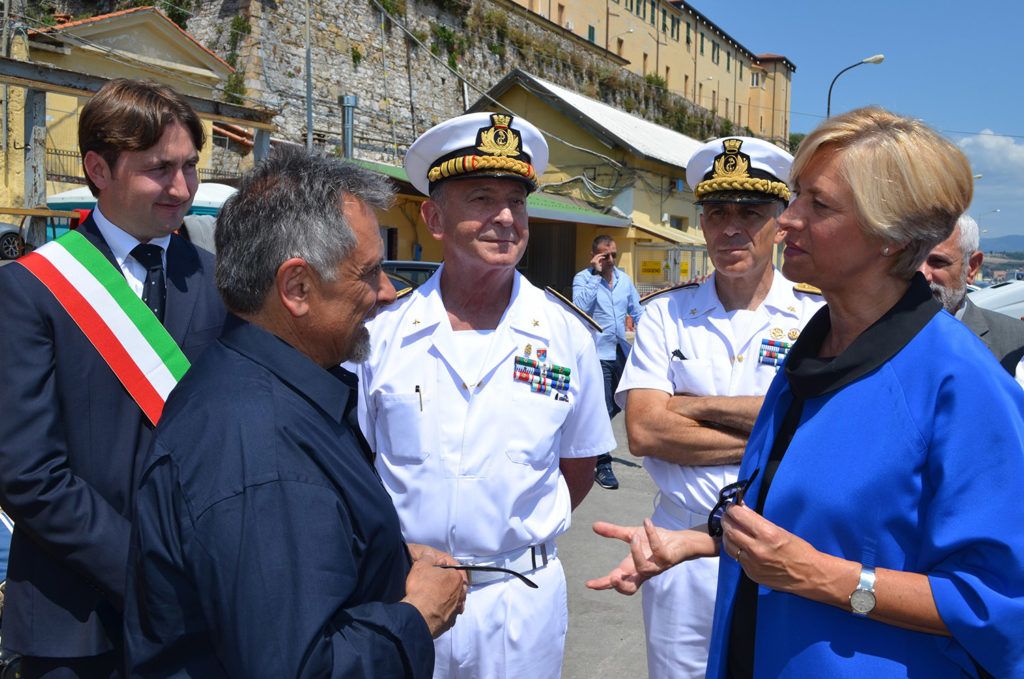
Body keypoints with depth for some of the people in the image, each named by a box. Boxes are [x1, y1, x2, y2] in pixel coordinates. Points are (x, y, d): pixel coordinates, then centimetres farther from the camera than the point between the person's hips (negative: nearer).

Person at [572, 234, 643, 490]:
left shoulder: (624, 278, 12)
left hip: (621, 352, 6)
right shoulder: (583, 279, -4)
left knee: (621, 402, 16)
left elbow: (636, 311, 16)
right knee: (604, 409, -6)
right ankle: (602, 465, 4)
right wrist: (596, 274, -19)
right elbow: (580, 305, -23)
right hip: (598, 353, -6)